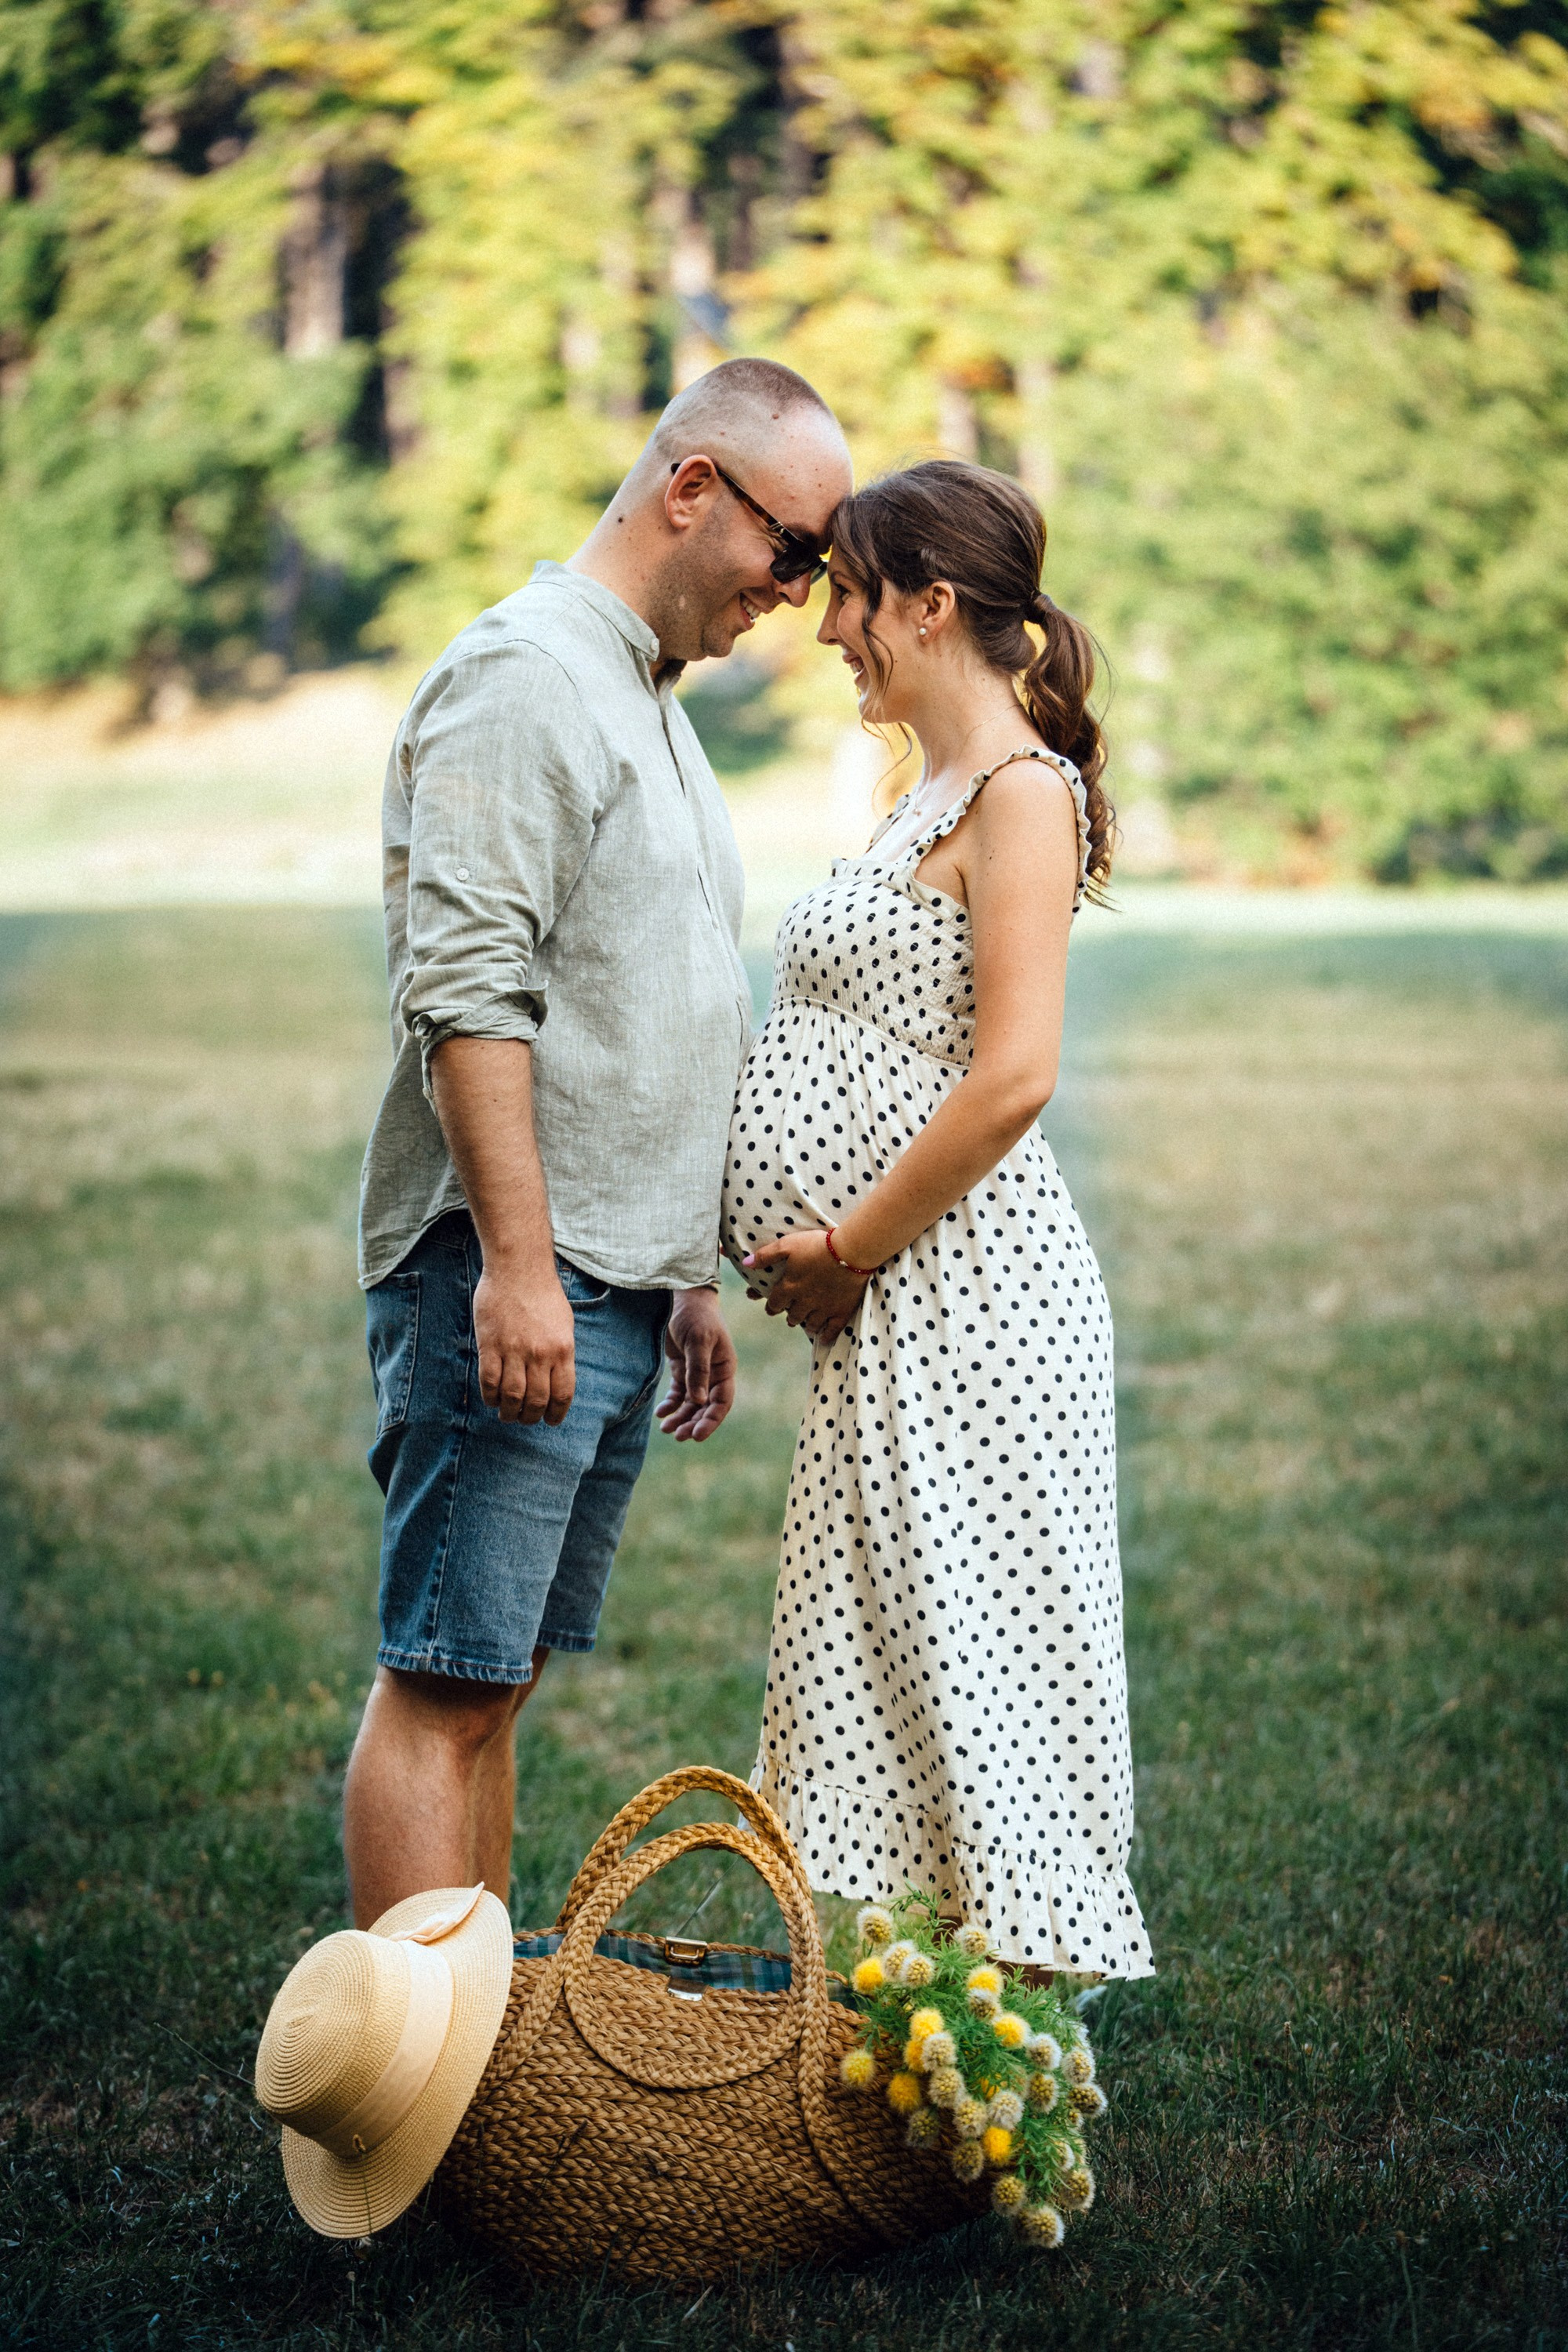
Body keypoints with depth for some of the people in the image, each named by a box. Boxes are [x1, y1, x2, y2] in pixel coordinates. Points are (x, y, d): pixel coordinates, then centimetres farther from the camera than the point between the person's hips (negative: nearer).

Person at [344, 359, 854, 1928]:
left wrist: (689, 1278, 25)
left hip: (616, 1290, 9)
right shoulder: (521, 678, -9)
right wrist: (517, 1260, -23)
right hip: (511, 1282, -9)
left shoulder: (651, 706, 22)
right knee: (443, 1683, -8)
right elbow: (464, 994, -18)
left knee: (495, 1680, 10)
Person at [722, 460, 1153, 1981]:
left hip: (961, 1288, -10)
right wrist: (824, 1262, 13)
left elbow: (1012, 1078, -21)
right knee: (884, 1646, 12)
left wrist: (848, 1247, -14)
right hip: (897, 1306, 10)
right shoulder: (935, 795, 17)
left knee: (962, 1639, -5)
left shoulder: (1022, 794, -12)